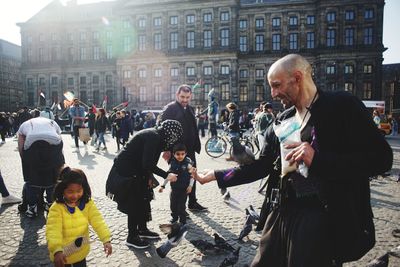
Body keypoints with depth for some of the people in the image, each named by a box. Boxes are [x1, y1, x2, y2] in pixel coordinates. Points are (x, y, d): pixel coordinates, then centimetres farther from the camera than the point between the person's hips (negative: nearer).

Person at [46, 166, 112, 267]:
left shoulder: (88, 204, -12)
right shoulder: (57, 208, -22)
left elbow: (98, 221, -19)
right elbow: (53, 230, -31)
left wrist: (106, 240, -32)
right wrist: (57, 250, -47)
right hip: (62, 254, -3)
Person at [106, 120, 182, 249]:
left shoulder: (155, 135, 4)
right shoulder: (153, 137, -25)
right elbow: (147, 164, -27)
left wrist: (149, 177, 5)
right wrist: (166, 175, -21)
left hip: (134, 169, 10)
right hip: (125, 171, -10)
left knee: (143, 200, 15)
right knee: (134, 204, 0)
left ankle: (142, 229, 31)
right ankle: (132, 237, 14)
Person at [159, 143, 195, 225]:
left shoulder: (188, 163, -12)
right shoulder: (172, 163, -2)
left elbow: (192, 175, -6)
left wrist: (190, 185, -16)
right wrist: (163, 186, 5)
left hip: (184, 188, -4)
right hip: (174, 188, 4)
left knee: (181, 205, -2)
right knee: (173, 204, 12)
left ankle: (182, 221, 15)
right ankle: (174, 217, 35)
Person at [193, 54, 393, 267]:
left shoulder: (342, 105, -7)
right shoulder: (281, 121, 9)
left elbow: (381, 157, -12)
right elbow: (261, 166, 10)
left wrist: (318, 159, -22)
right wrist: (216, 176, 8)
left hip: (325, 218, -5)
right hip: (282, 213, 6)